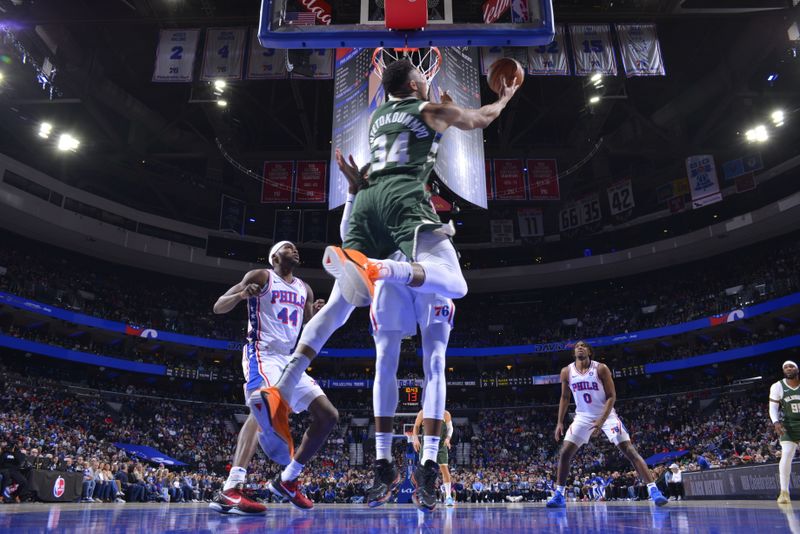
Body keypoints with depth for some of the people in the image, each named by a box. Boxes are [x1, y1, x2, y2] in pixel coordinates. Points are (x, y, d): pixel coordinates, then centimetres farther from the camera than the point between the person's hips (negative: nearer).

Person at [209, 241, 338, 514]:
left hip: (289, 360, 8)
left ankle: (287, 480, 13)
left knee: (328, 415, 3)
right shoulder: (260, 276, 1)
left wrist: (317, 314, 2)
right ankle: (229, 491, -40)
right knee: (263, 408, -35)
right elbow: (218, 307, -3)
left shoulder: (304, 289, 19)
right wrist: (241, 294, -24)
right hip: (262, 354, -8)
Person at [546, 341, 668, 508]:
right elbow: (564, 398, 8)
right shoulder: (566, 372, -5)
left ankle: (653, 489, -7)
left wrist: (601, 420, -22)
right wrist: (560, 422, 3)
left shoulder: (601, 368, -15)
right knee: (564, 453, -7)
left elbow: (611, 396, -13)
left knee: (630, 451, -13)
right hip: (583, 417, 3)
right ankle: (559, 495, 3)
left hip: (606, 415, -2)